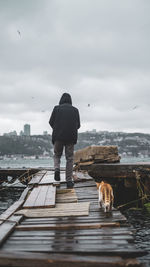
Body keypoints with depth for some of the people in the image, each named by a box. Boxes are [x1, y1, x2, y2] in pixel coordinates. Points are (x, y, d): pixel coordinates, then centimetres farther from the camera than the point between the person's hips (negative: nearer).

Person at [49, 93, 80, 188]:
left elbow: (51, 122, 1)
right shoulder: (75, 110, 9)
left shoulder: (57, 108, 4)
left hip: (58, 136, 0)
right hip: (71, 137, 1)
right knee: (70, 158, 5)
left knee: (57, 155, 17)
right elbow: (78, 125, 8)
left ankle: (57, 169, -11)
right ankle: (69, 181, 2)